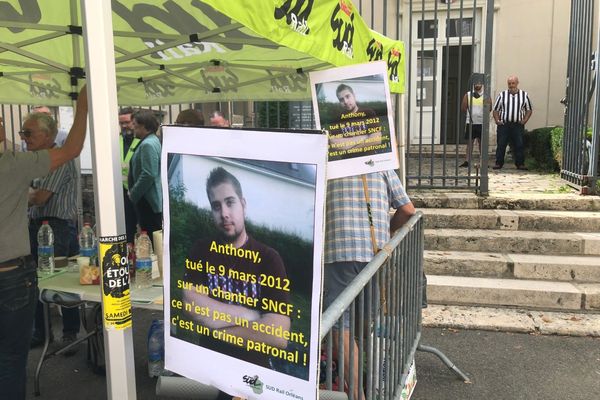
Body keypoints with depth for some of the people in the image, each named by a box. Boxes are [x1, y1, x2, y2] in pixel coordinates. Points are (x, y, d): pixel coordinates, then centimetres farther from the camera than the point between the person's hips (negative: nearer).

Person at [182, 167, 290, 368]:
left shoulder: (269, 258, -7)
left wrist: (216, 327, -8)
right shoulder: (201, 250, 4)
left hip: (255, 366, -1)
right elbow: (193, 307, -10)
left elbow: (278, 336, -17)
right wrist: (252, 316, -11)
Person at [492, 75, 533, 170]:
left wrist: (524, 120, -1)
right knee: (501, 145, 0)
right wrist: (497, 120, -5)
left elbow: (529, 109, 12)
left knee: (519, 145, 1)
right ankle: (498, 163, 8)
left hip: (518, 125, 0)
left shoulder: (524, 95, 8)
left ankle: (520, 164, 9)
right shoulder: (502, 94, 6)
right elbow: (495, 109, 8)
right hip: (503, 124, 0)